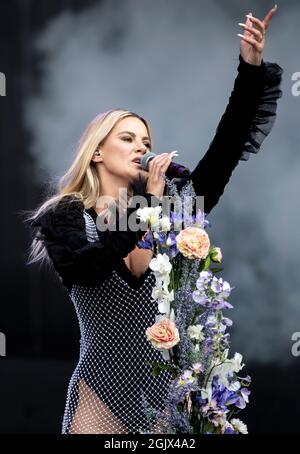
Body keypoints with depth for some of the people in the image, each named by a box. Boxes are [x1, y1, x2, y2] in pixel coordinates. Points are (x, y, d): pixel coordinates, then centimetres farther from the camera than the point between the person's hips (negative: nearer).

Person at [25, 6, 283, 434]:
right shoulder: (64, 217, -1)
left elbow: (226, 149, 0)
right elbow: (90, 268, -22)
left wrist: (252, 69, -8)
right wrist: (147, 205, -18)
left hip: (170, 390, 3)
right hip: (105, 393, -3)